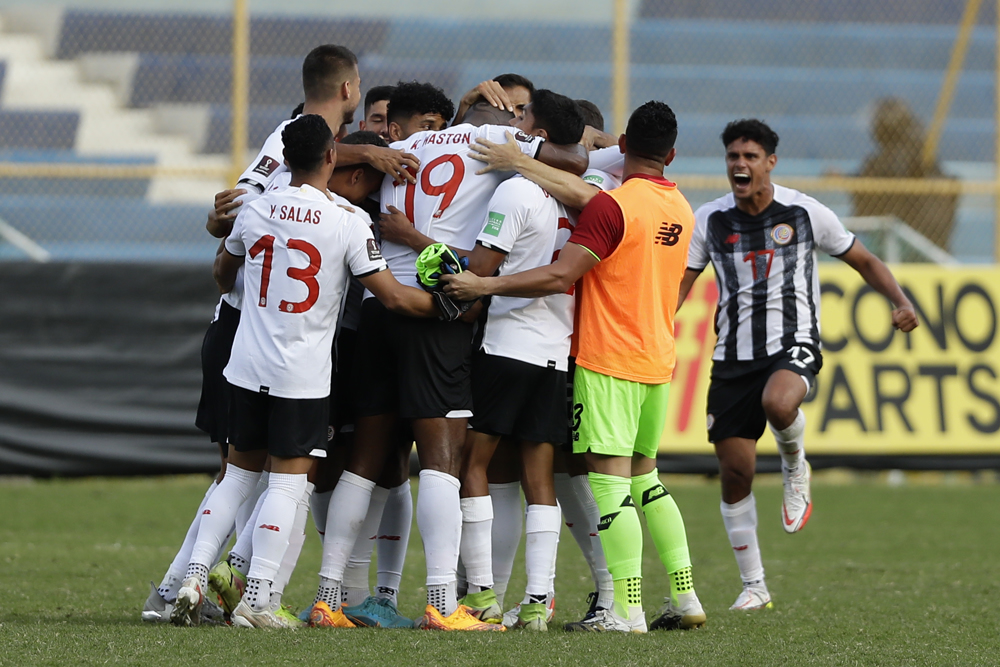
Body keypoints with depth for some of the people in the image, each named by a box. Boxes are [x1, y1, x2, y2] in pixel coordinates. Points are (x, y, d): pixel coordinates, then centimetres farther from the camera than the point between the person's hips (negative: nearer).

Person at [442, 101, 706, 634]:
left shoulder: (612, 205, -14)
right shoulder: (681, 210, 10)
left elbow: (561, 276, -22)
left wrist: (485, 286, -21)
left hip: (608, 361, -8)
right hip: (659, 361, 8)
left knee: (610, 480, -8)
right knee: (644, 476, 17)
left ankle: (626, 610, -14)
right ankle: (684, 597, 15)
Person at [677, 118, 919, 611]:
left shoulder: (805, 213, 0)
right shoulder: (710, 220, 5)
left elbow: (864, 261, 9)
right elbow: (678, 284, 5)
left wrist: (900, 302, -7)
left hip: (793, 347, -3)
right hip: (733, 358, 3)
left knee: (777, 403, -38)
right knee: (734, 473, -1)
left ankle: (795, 466, -2)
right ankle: (753, 586, 15)